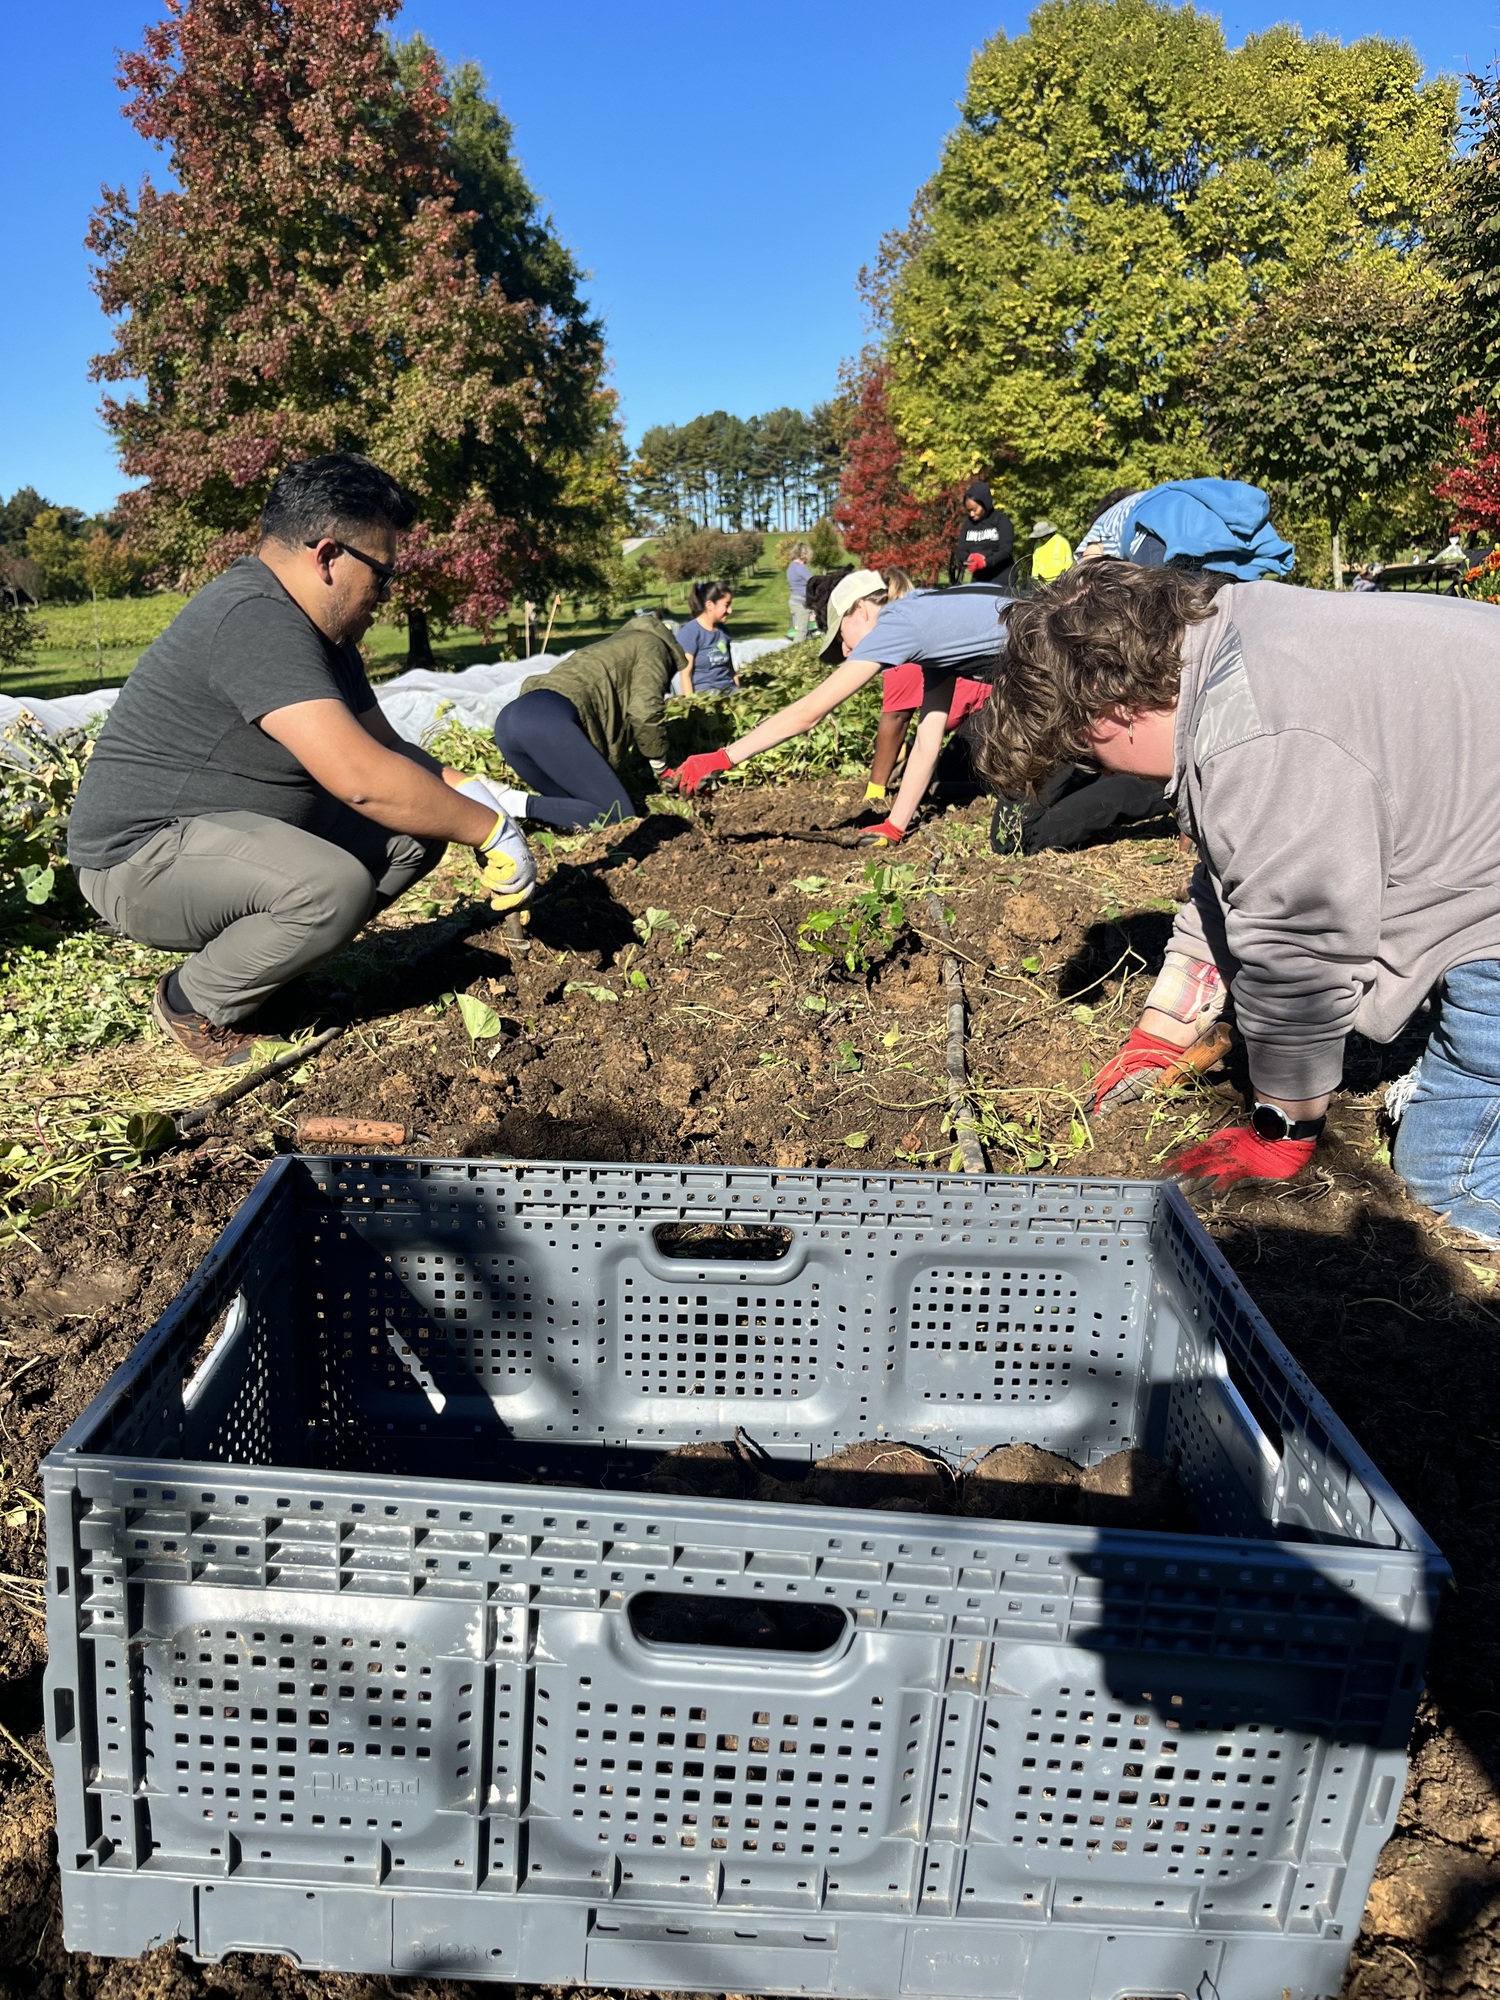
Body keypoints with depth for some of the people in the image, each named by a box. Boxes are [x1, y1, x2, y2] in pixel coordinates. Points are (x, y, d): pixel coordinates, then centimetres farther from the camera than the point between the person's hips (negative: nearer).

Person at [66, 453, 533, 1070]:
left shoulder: (319, 627, 8)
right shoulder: (256, 621, -25)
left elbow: (385, 746, 14)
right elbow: (361, 778, -34)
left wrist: (462, 789, -6)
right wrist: (489, 830, -24)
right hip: (141, 857, -10)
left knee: (413, 833, 0)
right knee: (334, 885, -33)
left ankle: (249, 953, 8)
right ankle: (193, 1004, -6)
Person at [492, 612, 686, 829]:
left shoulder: (616, 648, 41)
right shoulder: (652, 644, 17)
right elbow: (644, 711, 2)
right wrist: (660, 765, 16)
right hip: (549, 720, -9)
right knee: (619, 816, -8)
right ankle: (523, 805, -18)